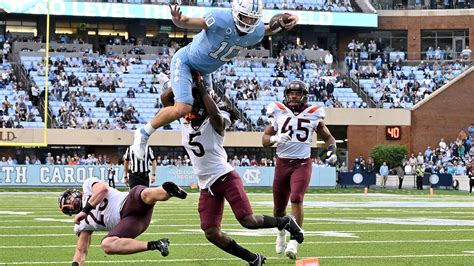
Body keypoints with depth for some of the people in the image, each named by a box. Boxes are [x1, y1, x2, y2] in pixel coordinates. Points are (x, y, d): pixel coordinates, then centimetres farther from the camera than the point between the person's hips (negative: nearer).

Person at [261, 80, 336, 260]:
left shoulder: (313, 115, 2)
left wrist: (332, 150, -7)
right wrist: (276, 139, -17)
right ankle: (281, 232, 39)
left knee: (296, 199, -21)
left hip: (302, 164, -2)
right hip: (282, 163, 2)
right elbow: (265, 140, 5)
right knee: (279, 207, 7)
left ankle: (294, 242, -20)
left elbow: (328, 137, 13)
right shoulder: (278, 112, 4)